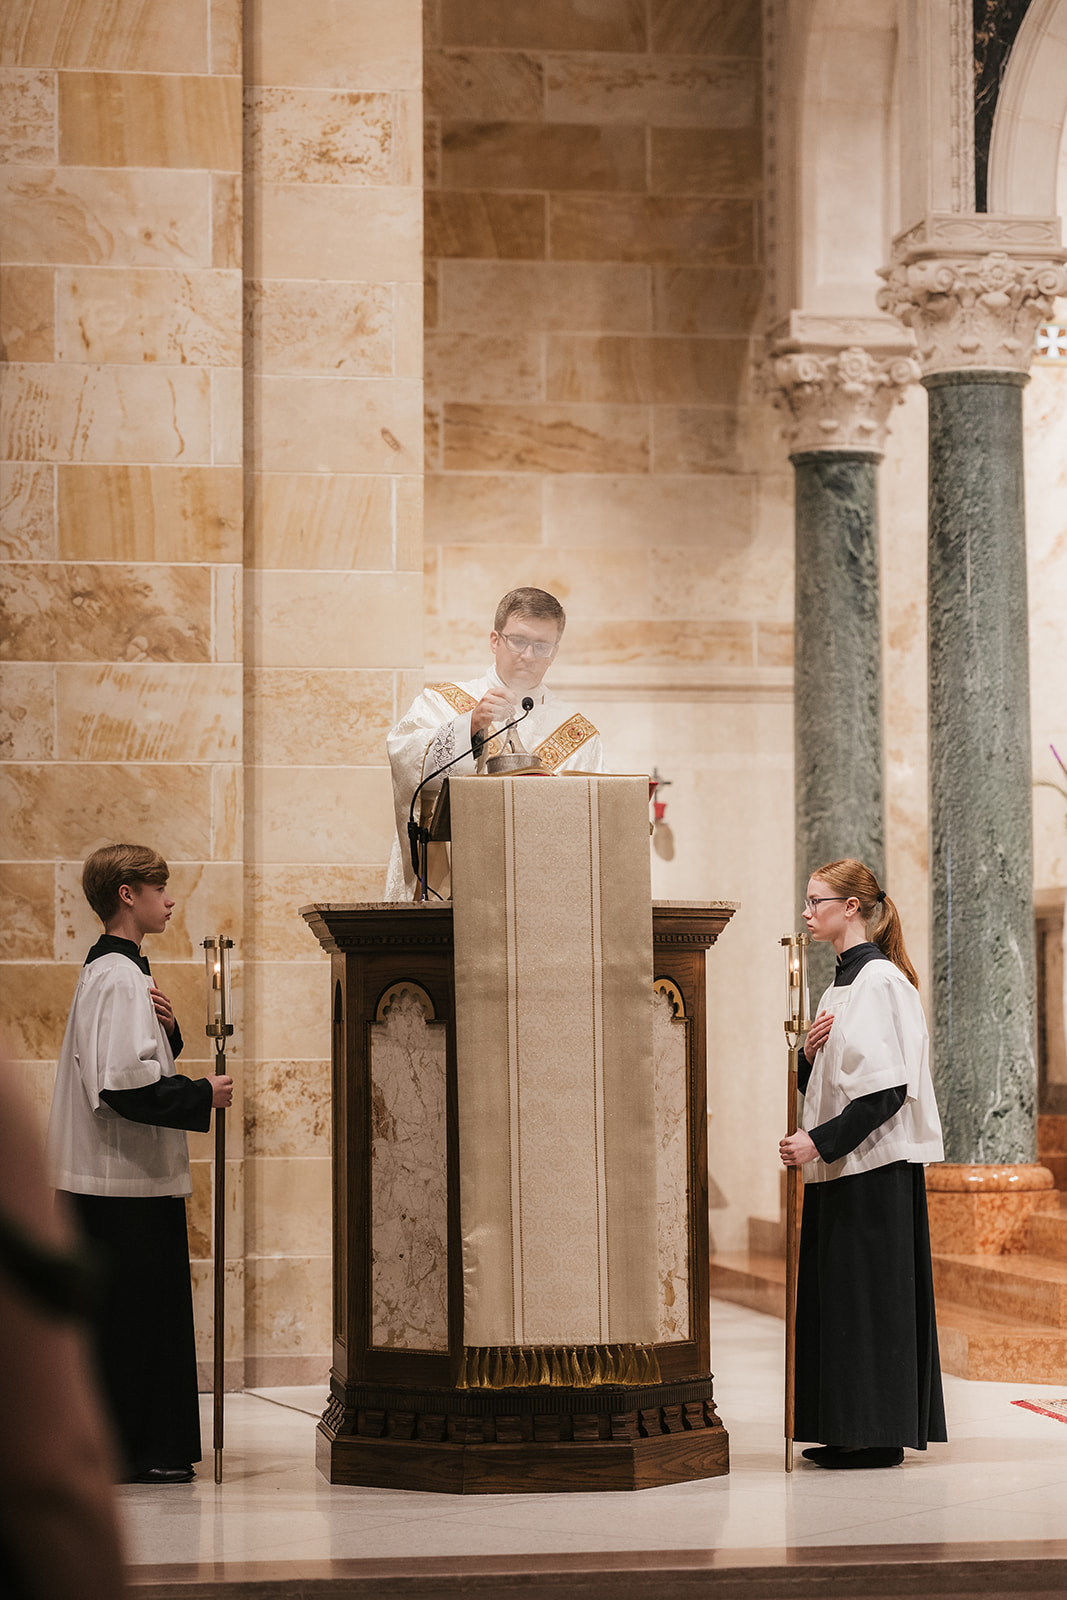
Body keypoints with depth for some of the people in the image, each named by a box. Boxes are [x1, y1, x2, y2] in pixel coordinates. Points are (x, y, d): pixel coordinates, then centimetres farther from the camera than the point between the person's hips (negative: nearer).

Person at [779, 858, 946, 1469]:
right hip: (842, 1165, 10)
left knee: (869, 1292, -6)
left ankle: (878, 1435, -2)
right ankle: (853, 1434, 14)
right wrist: (812, 1055, 0)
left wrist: (819, 1142, -21)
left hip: (876, 1166, -10)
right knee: (837, 1296, 10)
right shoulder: (844, 982, 16)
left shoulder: (880, 980, -13)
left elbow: (886, 1087, -20)